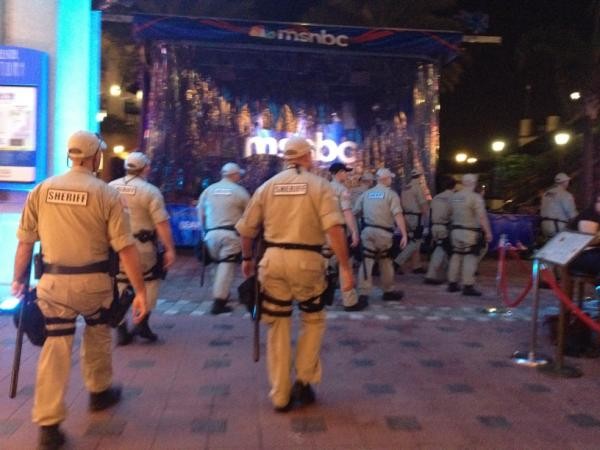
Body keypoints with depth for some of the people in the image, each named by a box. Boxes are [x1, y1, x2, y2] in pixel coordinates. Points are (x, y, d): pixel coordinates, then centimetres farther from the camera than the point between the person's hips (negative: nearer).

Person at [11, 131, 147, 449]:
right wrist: (140, 290, -7)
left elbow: (25, 242, 6)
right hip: (92, 280, -2)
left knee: (55, 348, 8)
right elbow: (125, 247, -11)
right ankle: (99, 392, 41)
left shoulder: (41, 190, 3)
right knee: (97, 333, 23)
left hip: (52, 281, 2)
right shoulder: (105, 193, -7)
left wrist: (18, 280, 19)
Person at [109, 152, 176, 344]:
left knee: (120, 284, 15)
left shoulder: (110, 188, 5)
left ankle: (121, 330, 16)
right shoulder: (150, 191, -10)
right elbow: (162, 223, -16)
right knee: (150, 281, 16)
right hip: (141, 246, -4)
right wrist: (169, 249, -13)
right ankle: (142, 322, 10)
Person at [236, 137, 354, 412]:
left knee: (278, 326, 12)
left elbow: (246, 229, 12)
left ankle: (280, 396, 19)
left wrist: (247, 258, 27)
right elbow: (334, 228, -13)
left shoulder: (268, 186, 10)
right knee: (313, 320, 20)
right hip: (307, 260, -2)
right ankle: (304, 380, 15)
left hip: (273, 259, 3)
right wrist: (345, 267, -12)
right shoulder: (319, 185, 1)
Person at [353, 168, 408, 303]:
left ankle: (363, 293, -6)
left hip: (368, 230, 3)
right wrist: (404, 234, -15)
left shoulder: (366, 194, 11)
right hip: (383, 232, -3)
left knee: (367, 261, 1)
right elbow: (398, 215, -13)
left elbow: (356, 212, 10)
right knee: (386, 262, 14)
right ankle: (388, 291, 27)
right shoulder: (391, 194, -3)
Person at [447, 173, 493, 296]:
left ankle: (452, 284, 19)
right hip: (470, 232, -7)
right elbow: (482, 217, -18)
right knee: (470, 259, -2)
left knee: (456, 256, 14)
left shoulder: (454, 196, 6)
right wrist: (488, 232, -14)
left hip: (456, 230, 7)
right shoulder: (475, 197, -14)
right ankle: (468, 286, -2)